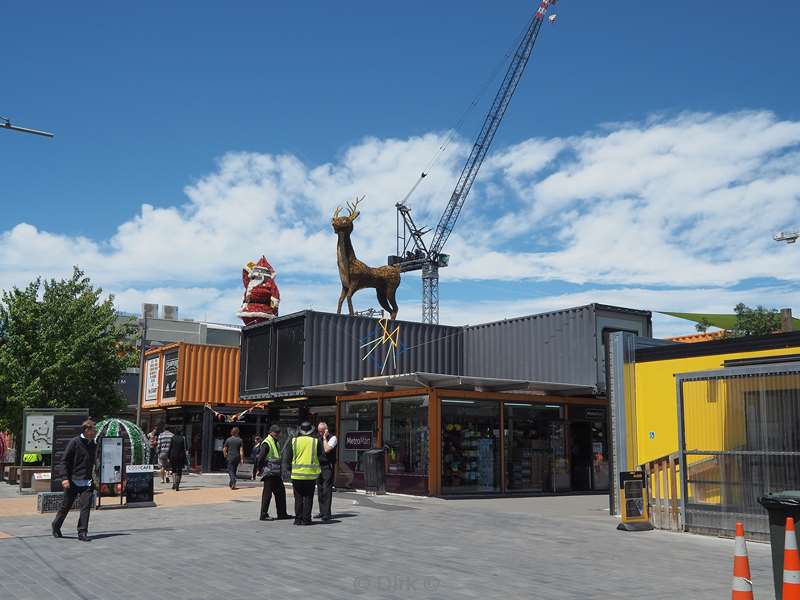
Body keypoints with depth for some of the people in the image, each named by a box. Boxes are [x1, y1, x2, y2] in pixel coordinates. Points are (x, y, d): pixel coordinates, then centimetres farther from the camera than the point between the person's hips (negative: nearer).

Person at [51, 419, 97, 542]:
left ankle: (82, 532, -1)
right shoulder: (74, 442, -8)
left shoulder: (93, 445, 9)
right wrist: (65, 478, -15)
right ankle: (56, 526, 31)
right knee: (66, 505, 8)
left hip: (86, 482, 4)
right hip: (73, 481, -4)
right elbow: (64, 460, -8)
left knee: (86, 506, -7)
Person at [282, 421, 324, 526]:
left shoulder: (293, 441, -2)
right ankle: (306, 519, 6)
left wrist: (286, 468, 15)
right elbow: (321, 457, 2)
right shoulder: (316, 442, -4)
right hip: (311, 474, -1)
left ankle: (298, 519, 9)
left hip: (297, 474, 1)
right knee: (308, 498, 7)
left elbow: (287, 457, 2)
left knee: (298, 498, 9)